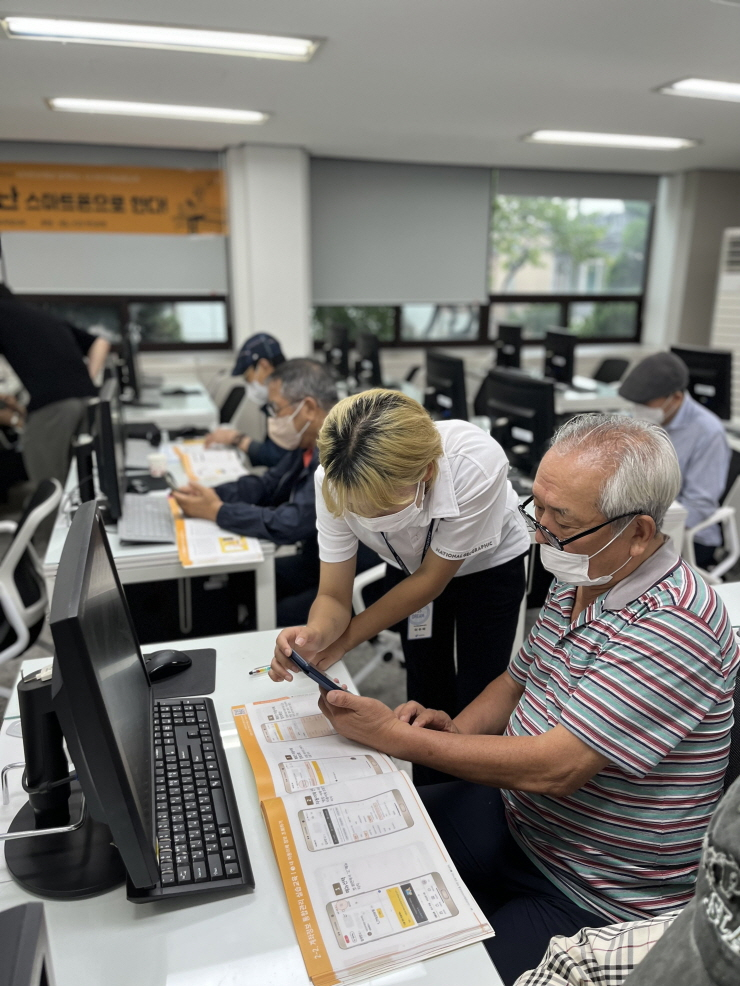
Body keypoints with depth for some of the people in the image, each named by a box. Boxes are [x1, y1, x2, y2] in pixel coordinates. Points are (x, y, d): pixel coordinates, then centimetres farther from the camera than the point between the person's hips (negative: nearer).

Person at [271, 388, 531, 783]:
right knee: (427, 694, 6)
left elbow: (432, 580, -27)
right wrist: (315, 635, -45)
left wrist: (347, 639, -23)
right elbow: (334, 596, -22)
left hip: (487, 564, -2)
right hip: (410, 567, 2)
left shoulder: (476, 466, -42)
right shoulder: (335, 481, -33)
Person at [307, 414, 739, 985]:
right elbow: (517, 682, 12)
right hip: (514, 815, 8)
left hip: (595, 900, -7)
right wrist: (456, 731, -9)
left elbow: (555, 767, -31)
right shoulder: (580, 580, -1)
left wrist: (395, 736, -24)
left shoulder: (674, 626, -28)